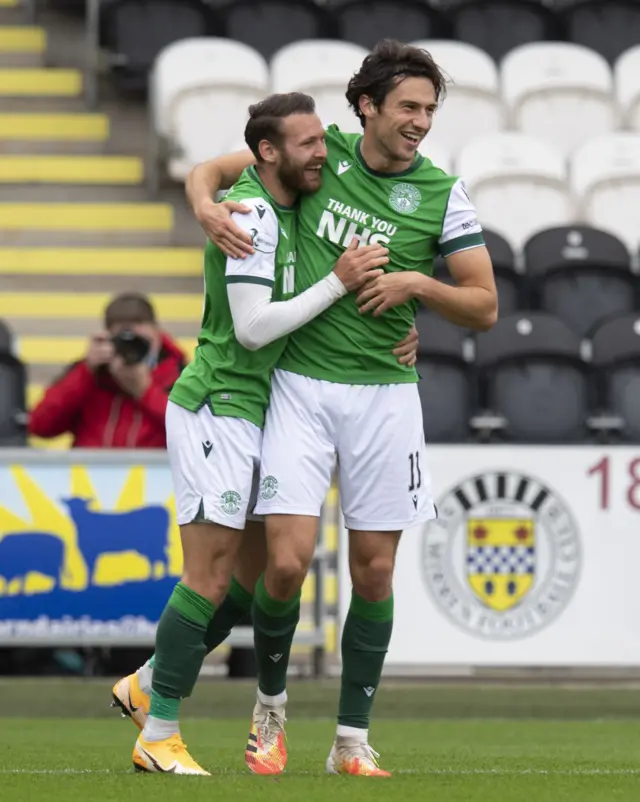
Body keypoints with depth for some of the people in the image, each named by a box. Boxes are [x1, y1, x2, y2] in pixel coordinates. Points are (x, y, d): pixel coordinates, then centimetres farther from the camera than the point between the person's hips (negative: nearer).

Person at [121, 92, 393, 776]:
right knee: (210, 576, -11)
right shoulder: (252, 215, -17)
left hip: (246, 413, 10)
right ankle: (159, 738, -6)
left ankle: (148, 685, 23)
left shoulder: (286, 208, 13)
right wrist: (337, 283, -20)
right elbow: (252, 328, -22)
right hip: (216, 408, -10)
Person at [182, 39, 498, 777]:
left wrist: (416, 283, -16)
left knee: (373, 572, 3)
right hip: (300, 385, -1)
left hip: (383, 393, 1)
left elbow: (484, 308, 1)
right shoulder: (322, 151, -1)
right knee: (287, 562, -11)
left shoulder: (442, 193, -2)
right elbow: (210, 170, 9)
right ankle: (269, 707, 14)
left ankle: (352, 743, 14)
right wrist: (207, 206, -14)